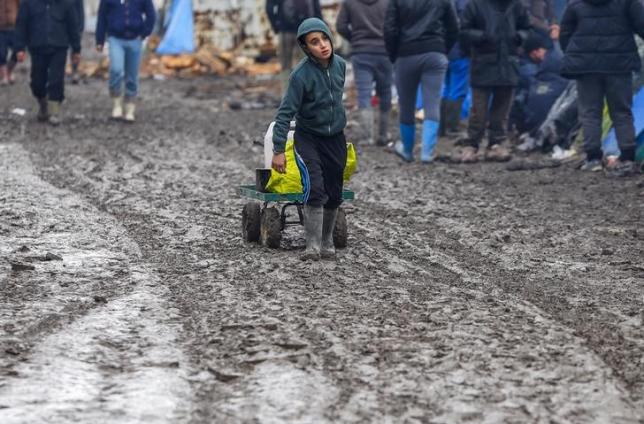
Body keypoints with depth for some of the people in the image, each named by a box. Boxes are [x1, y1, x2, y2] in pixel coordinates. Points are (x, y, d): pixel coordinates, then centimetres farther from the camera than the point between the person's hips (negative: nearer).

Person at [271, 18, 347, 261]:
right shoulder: (301, 74, -21)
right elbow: (286, 113, -20)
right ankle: (313, 247, -15)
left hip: (335, 138, 5)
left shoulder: (340, 65, -5)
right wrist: (278, 150, -22)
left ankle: (327, 243, 26)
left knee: (334, 195, 9)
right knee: (315, 190, -20)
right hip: (308, 138, -5)